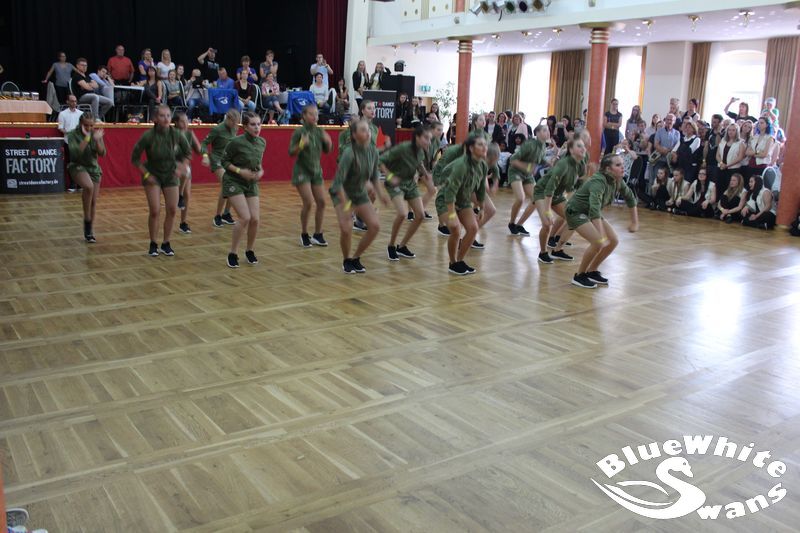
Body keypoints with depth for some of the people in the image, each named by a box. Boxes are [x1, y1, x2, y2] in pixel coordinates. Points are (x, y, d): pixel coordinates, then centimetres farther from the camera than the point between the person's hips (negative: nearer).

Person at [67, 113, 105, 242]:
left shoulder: (96, 134, 0)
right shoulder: (73, 135, -11)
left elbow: (102, 153, -6)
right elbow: (75, 152, -24)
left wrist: (97, 140, -21)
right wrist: (86, 138, -28)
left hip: (94, 168, 4)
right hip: (77, 167, -4)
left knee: (93, 201, 4)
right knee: (89, 187, -34)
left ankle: (89, 230, 20)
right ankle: (87, 221, -20)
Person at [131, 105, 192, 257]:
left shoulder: (176, 134, -13)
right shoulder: (148, 136, -20)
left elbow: (188, 153, 5)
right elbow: (135, 158, -9)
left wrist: (181, 168, -5)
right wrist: (146, 174, -13)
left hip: (170, 176, 3)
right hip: (152, 176, -3)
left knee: (172, 210, -1)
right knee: (155, 211, -9)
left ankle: (166, 244, 15)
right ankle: (153, 244, 10)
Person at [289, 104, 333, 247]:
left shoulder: (319, 131, 3)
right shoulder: (299, 132, -11)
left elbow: (327, 150, 11)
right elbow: (291, 152, -11)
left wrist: (328, 141, -10)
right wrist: (301, 145, -30)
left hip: (316, 170, 5)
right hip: (302, 171, -5)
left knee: (321, 202, 0)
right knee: (308, 203, -13)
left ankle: (317, 235, 14)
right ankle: (304, 235, 6)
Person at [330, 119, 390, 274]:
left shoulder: (373, 151, -9)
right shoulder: (349, 152, -28)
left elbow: (374, 176, 6)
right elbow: (339, 181, -28)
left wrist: (381, 193, -6)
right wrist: (346, 205, -31)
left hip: (360, 193, 6)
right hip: (342, 193, -6)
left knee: (375, 226, -7)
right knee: (346, 229, -23)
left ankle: (356, 258, 14)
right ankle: (346, 261, 6)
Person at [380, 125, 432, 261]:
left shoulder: (421, 150, -6)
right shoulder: (403, 148, -26)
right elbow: (381, 161, -21)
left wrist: (420, 174, 4)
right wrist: (390, 176, -27)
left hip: (410, 183, 7)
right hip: (396, 183, -7)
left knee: (420, 215, -1)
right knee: (402, 213, -27)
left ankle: (402, 246, 14)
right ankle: (391, 246, -4)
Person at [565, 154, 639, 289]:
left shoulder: (617, 181, -7)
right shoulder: (599, 182, -31)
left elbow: (630, 198, 11)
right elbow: (595, 208, -42)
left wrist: (635, 223, 11)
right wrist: (601, 236, -47)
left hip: (591, 212, 9)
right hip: (576, 211, -8)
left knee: (613, 241, 0)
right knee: (598, 242, -24)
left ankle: (592, 271, 15)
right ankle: (579, 276, -6)